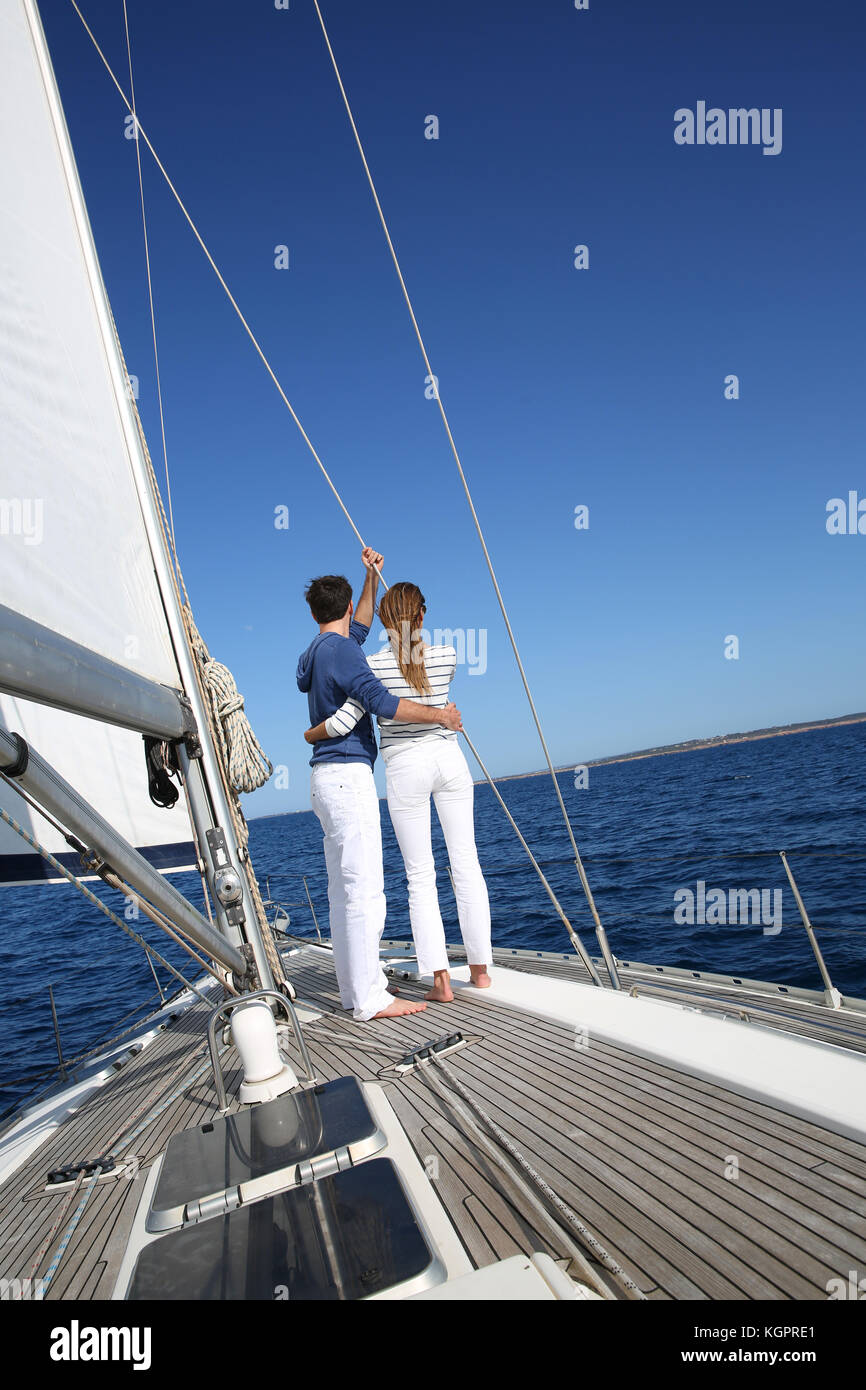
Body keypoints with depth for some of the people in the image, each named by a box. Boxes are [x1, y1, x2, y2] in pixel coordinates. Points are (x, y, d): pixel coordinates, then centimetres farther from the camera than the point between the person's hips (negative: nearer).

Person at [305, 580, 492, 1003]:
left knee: (421, 877, 5)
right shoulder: (447, 656, -3)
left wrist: (311, 735, 6)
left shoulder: (374, 664, -11)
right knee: (466, 863, 10)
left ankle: (440, 979, 6)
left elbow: (344, 722, -13)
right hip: (448, 758, 2)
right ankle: (480, 968, 18)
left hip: (405, 768, -2)